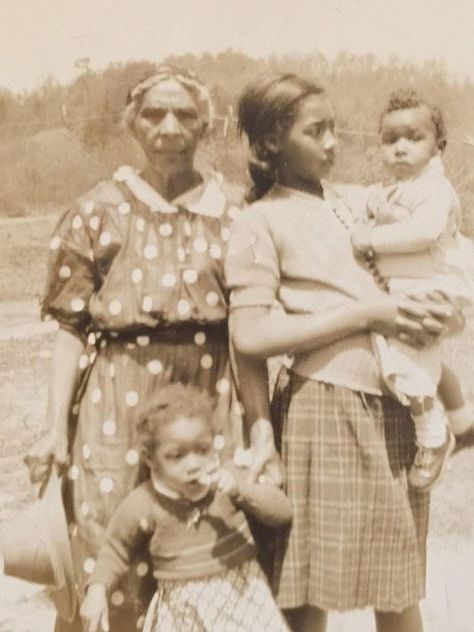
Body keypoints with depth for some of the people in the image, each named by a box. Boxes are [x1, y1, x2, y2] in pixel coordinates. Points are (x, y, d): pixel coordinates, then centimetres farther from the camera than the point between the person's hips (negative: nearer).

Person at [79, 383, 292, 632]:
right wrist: (97, 590, -8)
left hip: (242, 596, 2)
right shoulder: (142, 505, -11)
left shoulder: (228, 477, -7)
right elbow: (115, 550, 6)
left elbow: (282, 511, -8)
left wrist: (241, 490, -23)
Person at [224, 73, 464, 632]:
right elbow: (250, 335, -14)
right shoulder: (260, 222, -3)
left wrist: (433, 315, 1)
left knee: (399, 583, 13)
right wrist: (364, 314, -14)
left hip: (394, 404, 6)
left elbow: (395, 286, 24)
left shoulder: (348, 208, 15)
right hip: (325, 409, -6)